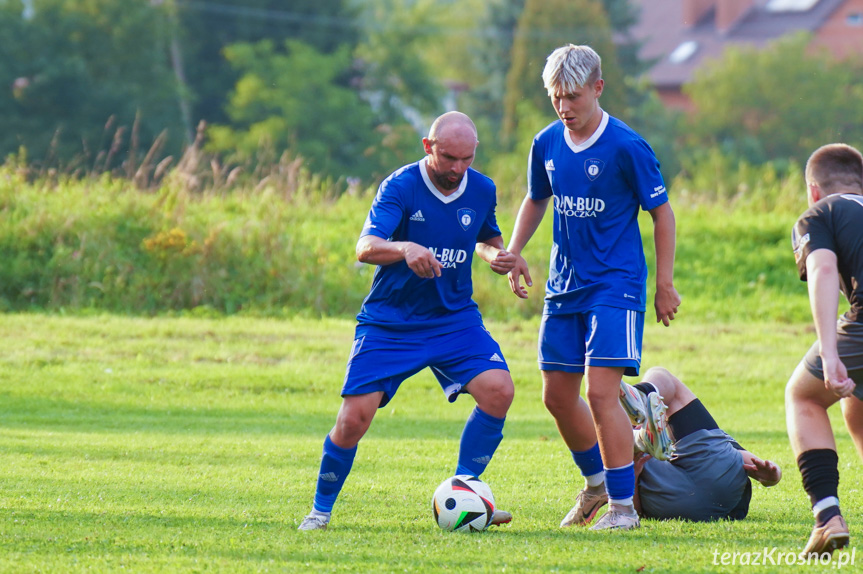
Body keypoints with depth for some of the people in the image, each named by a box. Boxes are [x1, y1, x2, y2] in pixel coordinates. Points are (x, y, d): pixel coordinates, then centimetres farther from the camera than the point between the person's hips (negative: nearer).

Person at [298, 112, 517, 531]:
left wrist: (497, 256, -4)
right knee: (354, 418, -12)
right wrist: (405, 249, -48)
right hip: (390, 322, -3)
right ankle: (321, 509, 11)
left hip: (454, 319, 3)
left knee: (498, 390, -20)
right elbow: (365, 247, -27)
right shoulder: (401, 187, -14)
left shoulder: (481, 190, 0)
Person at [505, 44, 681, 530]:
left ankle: (624, 505, -8)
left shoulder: (627, 147, -13)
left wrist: (665, 284, -5)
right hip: (565, 286, 6)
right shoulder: (547, 145, 3)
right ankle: (596, 481, 33)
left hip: (615, 284, -6)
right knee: (557, 395, 10)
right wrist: (514, 251, 7)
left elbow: (661, 212, -5)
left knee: (601, 392, -16)